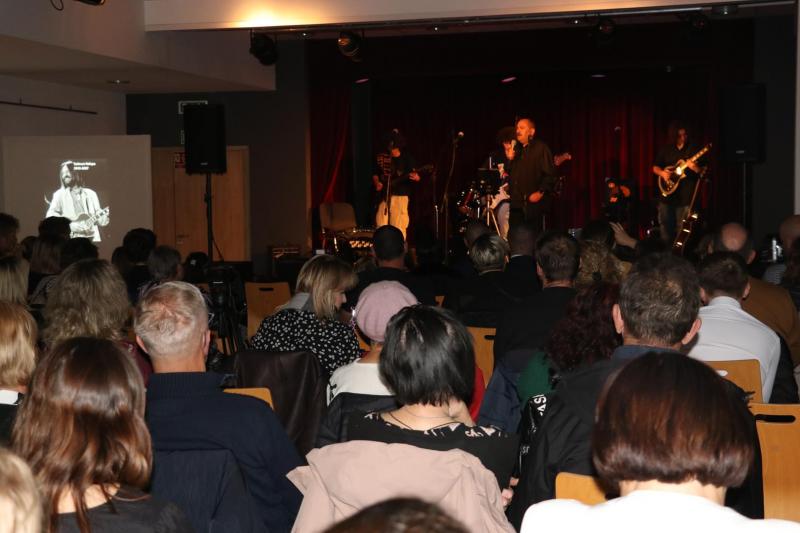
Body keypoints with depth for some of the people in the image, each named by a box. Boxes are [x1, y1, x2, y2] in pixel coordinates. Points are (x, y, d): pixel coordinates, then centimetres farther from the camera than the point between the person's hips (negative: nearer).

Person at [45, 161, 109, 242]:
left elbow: (100, 221, 11)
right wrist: (70, 226, -12)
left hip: (91, 238, 2)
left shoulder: (91, 194, 13)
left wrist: (106, 215, -9)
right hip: (70, 240, -2)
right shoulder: (59, 195, 7)